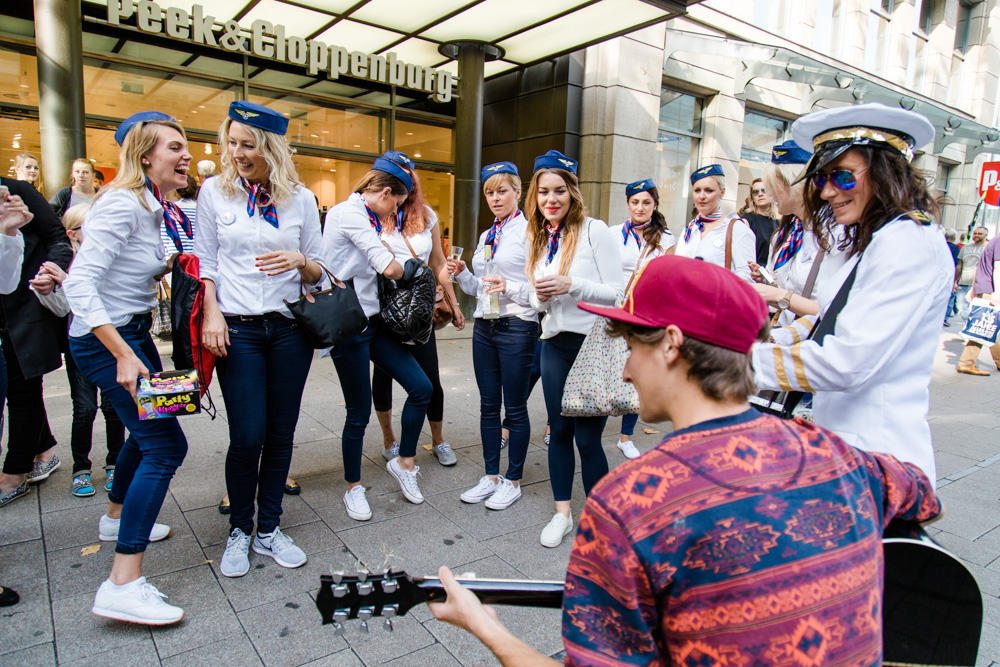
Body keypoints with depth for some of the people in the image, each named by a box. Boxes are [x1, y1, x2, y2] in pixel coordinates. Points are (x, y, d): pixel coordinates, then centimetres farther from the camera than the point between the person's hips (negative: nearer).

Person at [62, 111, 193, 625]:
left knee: (148, 427, 24)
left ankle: (117, 517, 48)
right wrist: (124, 356, -33)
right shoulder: (122, 203, -21)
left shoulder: (153, 206, 8)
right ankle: (123, 585, -10)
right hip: (105, 339, -10)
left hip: (132, 331, 10)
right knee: (165, 443, -14)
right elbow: (79, 283, -28)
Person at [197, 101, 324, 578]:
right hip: (238, 328, -1)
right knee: (248, 436, -4)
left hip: (290, 328, 2)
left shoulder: (300, 198, 5)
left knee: (281, 433, 7)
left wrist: (300, 261, -13)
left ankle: (268, 530, 24)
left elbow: (318, 271, 9)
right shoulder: (214, 191, 4)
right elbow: (205, 261, 4)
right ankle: (239, 531, 20)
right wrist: (211, 313, -9)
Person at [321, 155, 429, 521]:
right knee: (359, 412, 3)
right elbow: (389, 267, -22)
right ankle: (353, 488, 24)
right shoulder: (349, 212, -15)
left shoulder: (366, 216, 15)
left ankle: (404, 463, 23)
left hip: (374, 320, 9)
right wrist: (404, 268, -2)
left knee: (421, 387, 4)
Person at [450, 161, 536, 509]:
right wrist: (462, 273, 2)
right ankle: (491, 476, 26)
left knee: (515, 408, 4)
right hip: (484, 326, 7)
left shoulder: (529, 231, -7)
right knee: (488, 405, 13)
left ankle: (513, 481, 18)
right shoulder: (486, 236, 15)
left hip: (517, 327, -7)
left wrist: (509, 287, -26)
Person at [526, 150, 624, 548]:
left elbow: (618, 292, -11)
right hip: (554, 344, 6)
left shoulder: (594, 231, -7)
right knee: (559, 430, 11)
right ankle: (562, 514, 27)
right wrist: (540, 298, -5)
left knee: (587, 436, -1)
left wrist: (571, 285, -23)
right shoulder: (537, 239, 11)